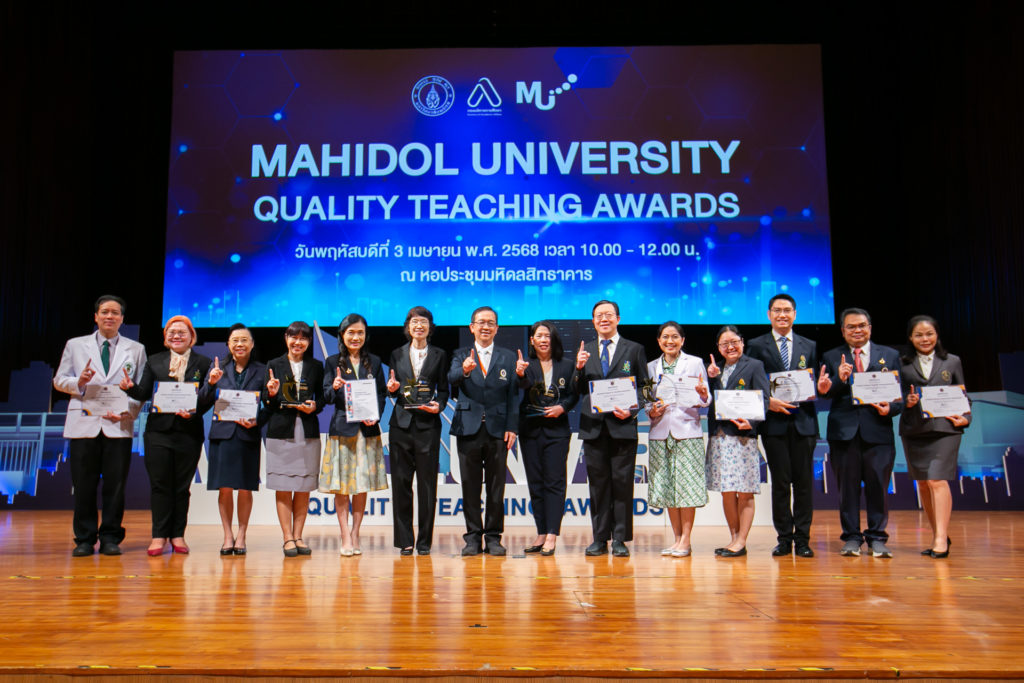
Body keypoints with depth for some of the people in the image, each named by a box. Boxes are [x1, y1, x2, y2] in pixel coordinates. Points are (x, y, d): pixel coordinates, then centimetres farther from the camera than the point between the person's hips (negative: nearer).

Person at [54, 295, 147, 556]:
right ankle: (84, 540, 14)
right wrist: (78, 383, -10)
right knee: (84, 486, 3)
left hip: (119, 426, 0)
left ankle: (110, 539, 11)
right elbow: (59, 380, 11)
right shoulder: (75, 345, 14)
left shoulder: (136, 349, 12)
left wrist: (127, 412, -10)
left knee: (115, 486, 1)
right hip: (84, 424, 1)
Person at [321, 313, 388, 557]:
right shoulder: (333, 362, 5)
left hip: (367, 430, 2)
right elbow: (327, 397, -1)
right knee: (341, 485, -2)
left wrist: (375, 416, -8)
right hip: (342, 429, -2)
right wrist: (335, 387, -23)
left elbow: (381, 395, 9)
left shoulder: (374, 362, 10)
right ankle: (345, 537, 3)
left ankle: (355, 534, 13)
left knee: (363, 485, 4)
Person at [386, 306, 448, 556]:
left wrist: (438, 405, -11)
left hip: (428, 424, -1)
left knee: (427, 483, -1)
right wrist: (391, 389, -8)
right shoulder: (397, 355, 12)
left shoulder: (439, 355, 9)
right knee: (400, 482, 1)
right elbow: (393, 391, 14)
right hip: (401, 424, 1)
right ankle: (404, 540, 10)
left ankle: (425, 541, 9)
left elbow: (443, 390, 8)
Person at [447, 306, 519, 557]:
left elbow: (513, 395, 6)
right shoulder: (461, 355, 8)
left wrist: (512, 427, -3)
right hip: (469, 428, 0)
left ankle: (493, 537, 13)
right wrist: (464, 371, -35)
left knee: (496, 486, 4)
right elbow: (452, 379, -12)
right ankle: (473, 537, 13)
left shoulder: (508, 358, 10)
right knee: (470, 486, 4)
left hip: (497, 429, 0)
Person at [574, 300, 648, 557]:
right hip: (593, 425, 2)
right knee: (597, 482, 5)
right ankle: (600, 538, 13)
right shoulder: (585, 351, 13)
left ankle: (620, 539, 7)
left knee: (622, 482, -1)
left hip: (622, 425, -2)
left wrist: (631, 410, -10)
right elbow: (578, 391, 9)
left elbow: (643, 388, 6)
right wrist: (579, 368, -8)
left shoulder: (634, 350, 8)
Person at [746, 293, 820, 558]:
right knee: (780, 482, 1)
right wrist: (768, 402, -13)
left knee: (804, 481, 3)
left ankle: (802, 539, 11)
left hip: (803, 421, 2)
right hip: (774, 421, -2)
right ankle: (784, 538, 11)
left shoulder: (810, 347, 15)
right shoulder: (757, 346, 6)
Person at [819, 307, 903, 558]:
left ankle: (877, 537, 13)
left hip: (878, 429, 0)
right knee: (847, 486, 4)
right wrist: (840, 380, -20)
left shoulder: (890, 355, 12)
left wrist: (891, 408, -10)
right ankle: (852, 537, 14)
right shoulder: (832, 357, 9)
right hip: (844, 430, 0)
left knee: (878, 485, 2)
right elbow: (826, 393, -1)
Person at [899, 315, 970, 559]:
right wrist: (906, 402, -14)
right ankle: (938, 535, 21)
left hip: (945, 429, -2)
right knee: (922, 484, 7)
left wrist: (965, 418, -3)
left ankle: (941, 539, -13)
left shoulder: (952, 362, 10)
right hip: (913, 429, 2)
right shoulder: (903, 364, 8)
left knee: (938, 480, -14)